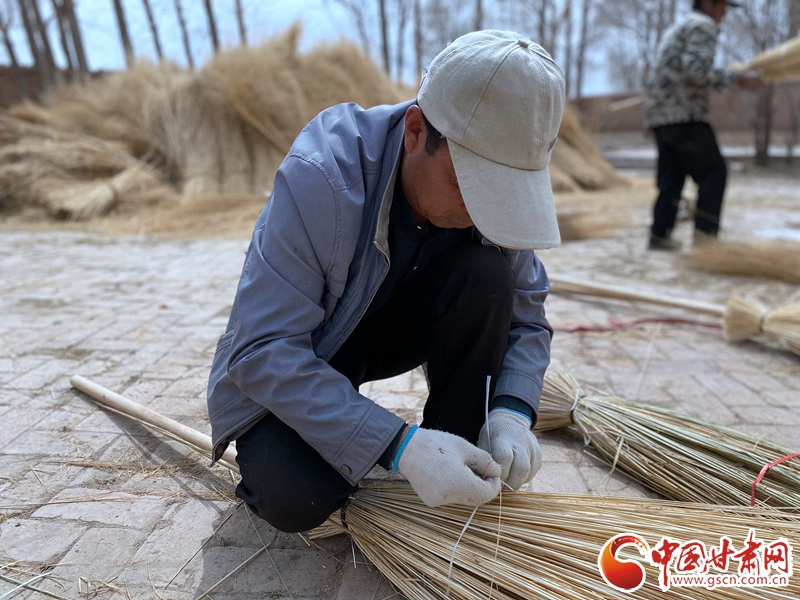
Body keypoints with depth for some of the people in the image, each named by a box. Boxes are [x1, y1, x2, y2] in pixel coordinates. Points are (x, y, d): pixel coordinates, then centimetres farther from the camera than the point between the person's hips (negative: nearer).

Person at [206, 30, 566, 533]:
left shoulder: (491, 187, -16)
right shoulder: (320, 177, -32)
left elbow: (526, 317, -5)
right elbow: (263, 352, -32)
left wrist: (512, 412, -24)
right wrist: (399, 447, -37)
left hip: (390, 328, 5)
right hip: (282, 364, -4)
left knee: (484, 273, -23)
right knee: (297, 500, -28)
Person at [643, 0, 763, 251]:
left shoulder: (677, 29, 27)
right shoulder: (703, 25, -2)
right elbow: (696, 69, -18)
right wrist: (738, 79, -13)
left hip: (659, 116, 9)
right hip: (684, 115, -9)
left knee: (672, 176, 9)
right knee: (713, 171, -5)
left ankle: (659, 236, 6)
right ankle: (705, 234, -9)